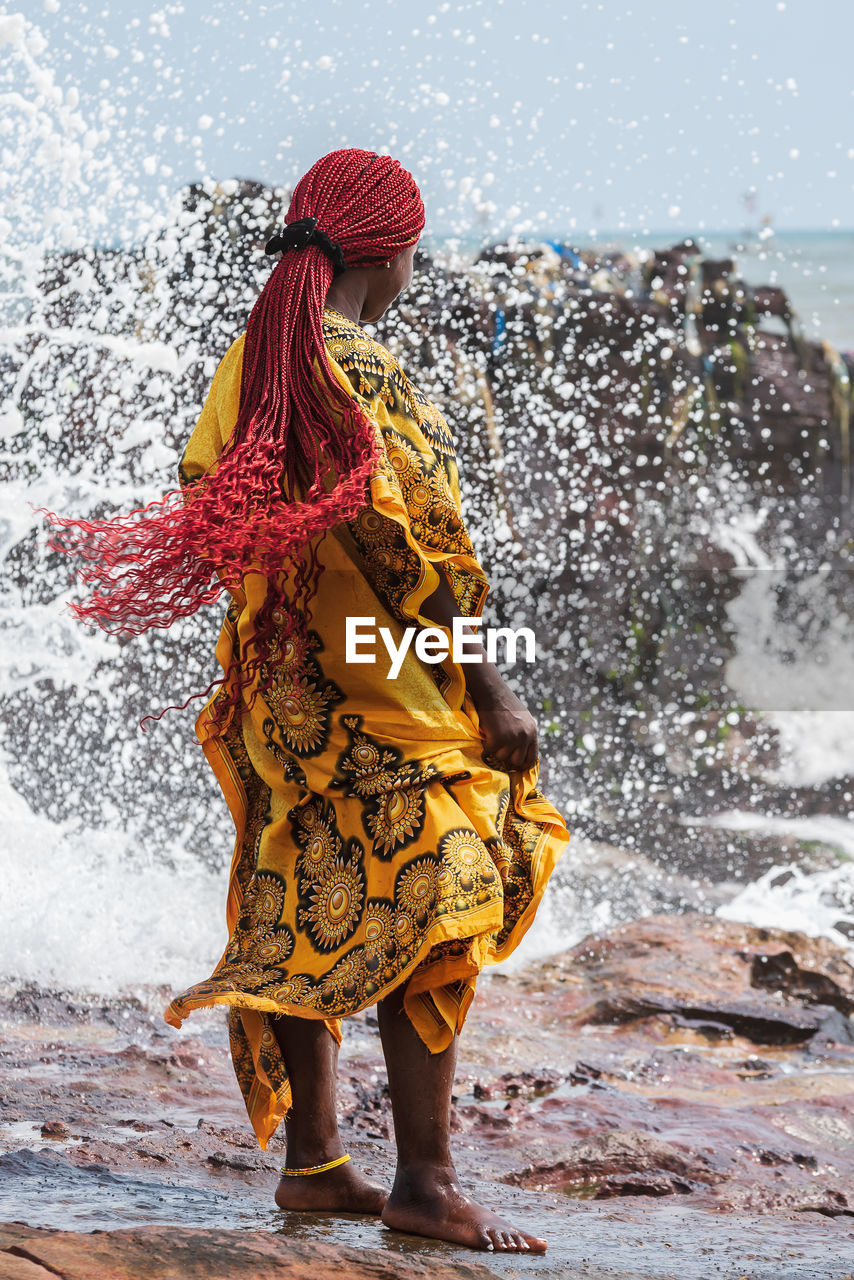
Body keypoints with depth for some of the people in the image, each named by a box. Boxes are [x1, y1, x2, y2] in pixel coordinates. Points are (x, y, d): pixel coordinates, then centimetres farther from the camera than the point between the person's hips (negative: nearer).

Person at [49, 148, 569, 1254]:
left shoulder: (252, 362, 8)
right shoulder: (361, 370, -17)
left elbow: (204, 502, 16)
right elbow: (409, 552, -19)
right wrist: (491, 693, -16)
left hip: (285, 687, 9)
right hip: (384, 694, -9)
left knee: (305, 918, 12)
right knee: (432, 913, -7)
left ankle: (311, 1162, 18)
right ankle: (424, 1182, -9)